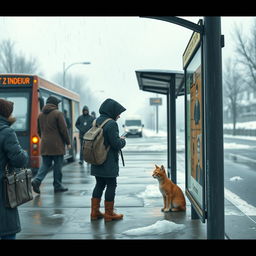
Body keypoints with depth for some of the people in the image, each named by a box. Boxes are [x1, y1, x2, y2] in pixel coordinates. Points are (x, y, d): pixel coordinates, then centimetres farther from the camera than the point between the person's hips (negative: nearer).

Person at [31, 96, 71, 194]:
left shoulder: (41, 115, 12)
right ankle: (57, 185, 10)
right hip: (57, 145, -6)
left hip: (44, 145, 6)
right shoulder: (58, 114, -9)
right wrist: (68, 142, -2)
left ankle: (37, 180, -8)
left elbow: (39, 130, 18)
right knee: (57, 166, 4)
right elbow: (64, 130, -11)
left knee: (45, 164, 12)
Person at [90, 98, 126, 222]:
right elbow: (116, 144, -20)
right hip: (109, 163, -8)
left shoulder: (96, 121, 8)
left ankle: (94, 212, 20)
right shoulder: (111, 124, -17)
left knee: (99, 184, 16)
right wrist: (123, 140, 3)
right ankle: (109, 214, 10)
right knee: (111, 185, 3)